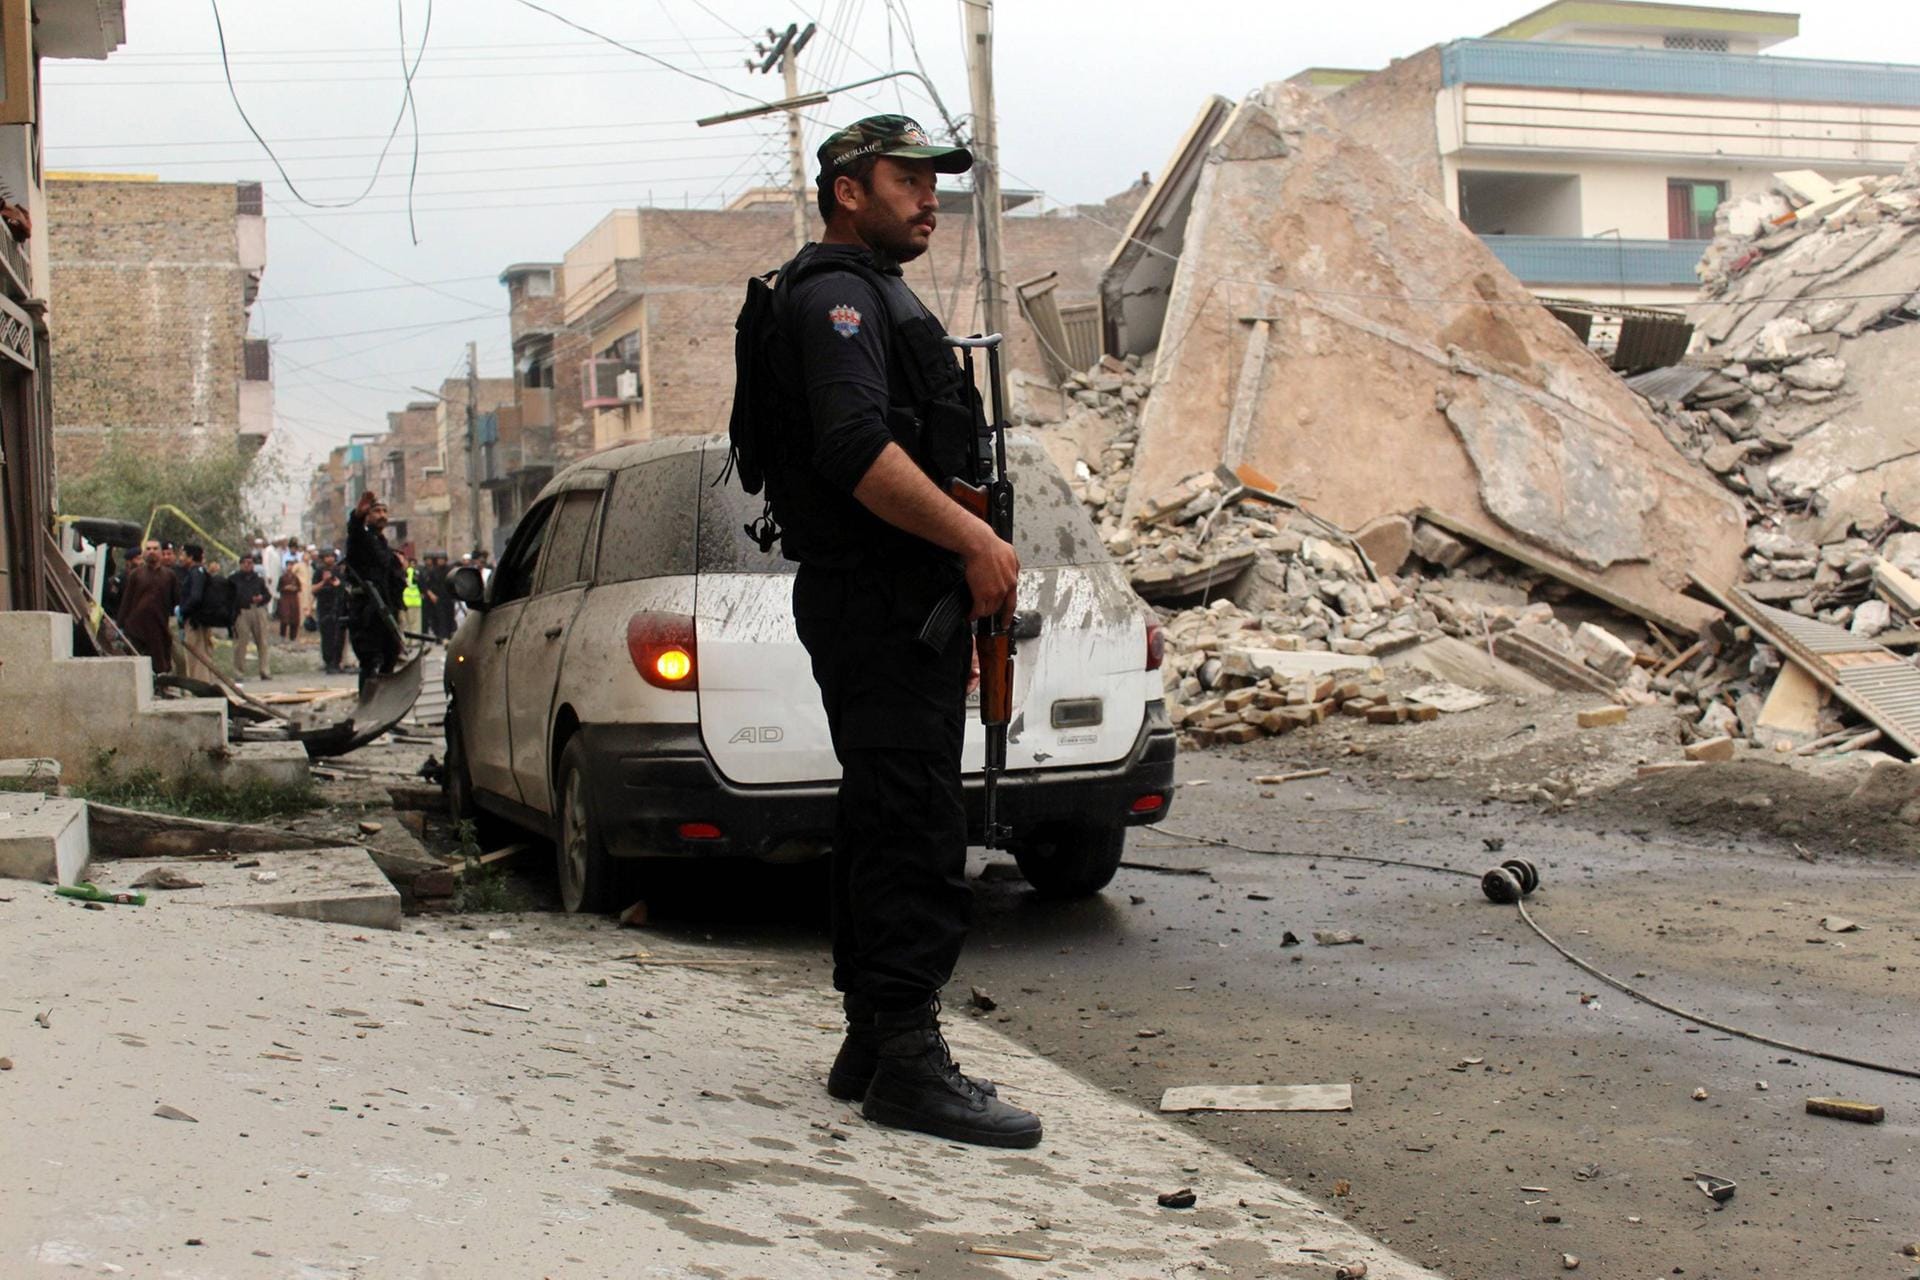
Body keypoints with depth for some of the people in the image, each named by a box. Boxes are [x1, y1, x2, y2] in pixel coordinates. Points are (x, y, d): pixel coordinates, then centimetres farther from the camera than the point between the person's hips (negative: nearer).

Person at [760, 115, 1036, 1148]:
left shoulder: (874, 297, 26)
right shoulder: (836, 294, -8)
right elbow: (857, 451, -24)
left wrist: (955, 613, 26)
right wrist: (975, 539, -22)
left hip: (904, 609, 11)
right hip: (879, 607, -11)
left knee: (888, 827, 12)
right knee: (913, 835, -12)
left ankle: (873, 1046, 18)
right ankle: (906, 1061, -10)